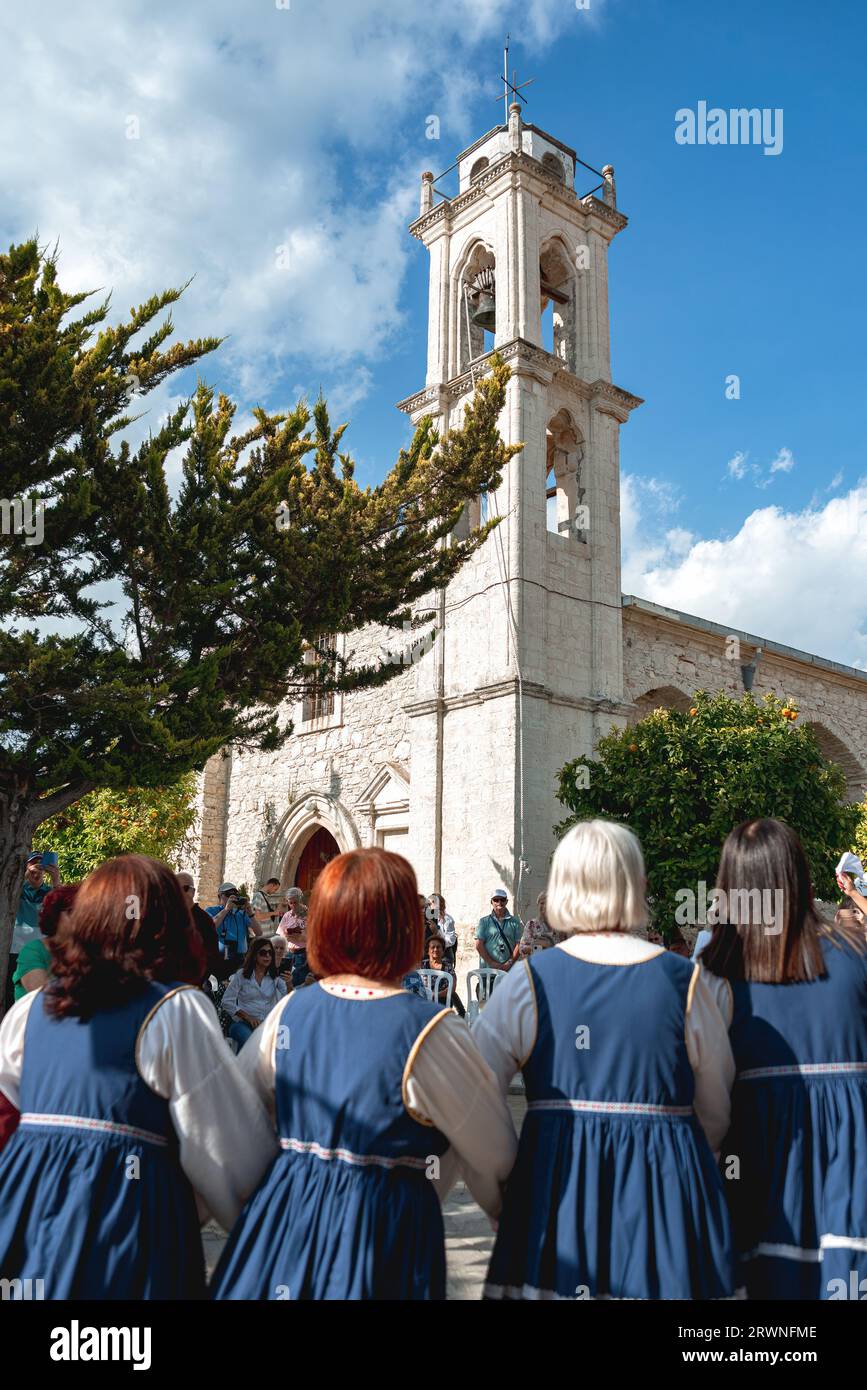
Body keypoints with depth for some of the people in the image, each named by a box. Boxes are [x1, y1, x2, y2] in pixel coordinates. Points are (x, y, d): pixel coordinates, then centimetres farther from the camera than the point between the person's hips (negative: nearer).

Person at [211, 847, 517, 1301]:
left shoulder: (289, 1011, -4)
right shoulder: (429, 1031, -20)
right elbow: (495, 1155, -8)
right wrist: (509, 1208, 13)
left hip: (281, 1214, 5)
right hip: (386, 1229, -5)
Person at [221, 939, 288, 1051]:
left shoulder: (275, 977, 11)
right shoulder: (241, 975, 5)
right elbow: (227, 1002, 1)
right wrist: (248, 1017, -8)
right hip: (242, 1023, -2)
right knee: (250, 1041, -35)